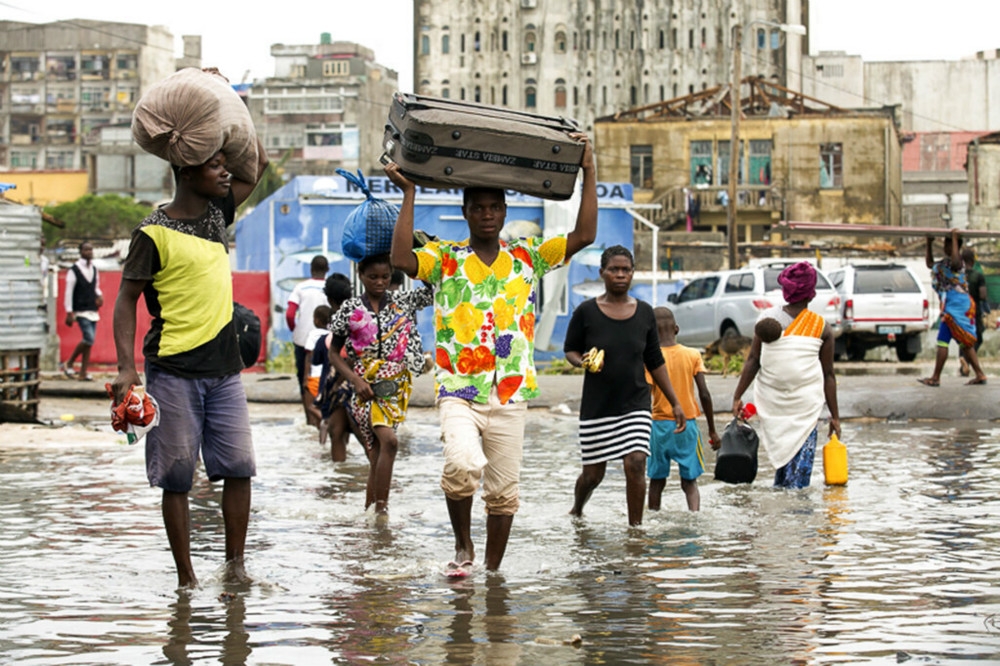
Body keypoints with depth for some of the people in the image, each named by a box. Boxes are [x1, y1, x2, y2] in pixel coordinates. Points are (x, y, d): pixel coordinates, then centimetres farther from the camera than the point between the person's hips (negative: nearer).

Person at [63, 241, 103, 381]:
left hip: (93, 311, 7)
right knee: (89, 339, -17)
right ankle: (69, 363, 0)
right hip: (81, 311, -7)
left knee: (90, 342, 4)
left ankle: (83, 373, 9)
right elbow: (69, 292, -6)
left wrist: (99, 295, 2)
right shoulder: (74, 270, -6)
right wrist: (69, 313, -10)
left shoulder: (94, 270, 13)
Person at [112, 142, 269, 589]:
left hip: (224, 369, 6)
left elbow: (259, 162, 21)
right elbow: (126, 299, -6)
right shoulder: (154, 233, -8)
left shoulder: (218, 212, 10)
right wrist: (126, 367, -15)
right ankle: (186, 578, 7)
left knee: (239, 466, 1)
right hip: (175, 371, -6)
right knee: (177, 476, 1)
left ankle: (235, 567, 8)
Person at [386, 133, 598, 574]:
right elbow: (402, 259, -14)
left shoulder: (527, 256, 11)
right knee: (464, 464, -26)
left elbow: (584, 236, 3)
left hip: (510, 395, 3)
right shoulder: (444, 258, 5)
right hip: (458, 392, -3)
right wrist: (409, 194, -12)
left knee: (503, 490, 5)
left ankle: (493, 570, 20)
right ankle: (462, 545, -2)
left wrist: (589, 173, -2)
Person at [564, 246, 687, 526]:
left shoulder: (644, 313, 5)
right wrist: (582, 362, -17)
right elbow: (569, 349, 7)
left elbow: (655, 362, 12)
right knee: (593, 473, 7)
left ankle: (635, 526, -5)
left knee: (636, 464, -15)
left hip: (635, 405, 1)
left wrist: (676, 403, 10)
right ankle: (577, 510, 37)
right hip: (597, 406, -1)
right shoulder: (586, 311, -4)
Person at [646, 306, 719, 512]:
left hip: (660, 425, -1)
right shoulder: (693, 355, -1)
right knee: (689, 481, 6)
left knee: (657, 480, 12)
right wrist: (712, 430, 4)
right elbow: (704, 394, -3)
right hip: (688, 425, 1)